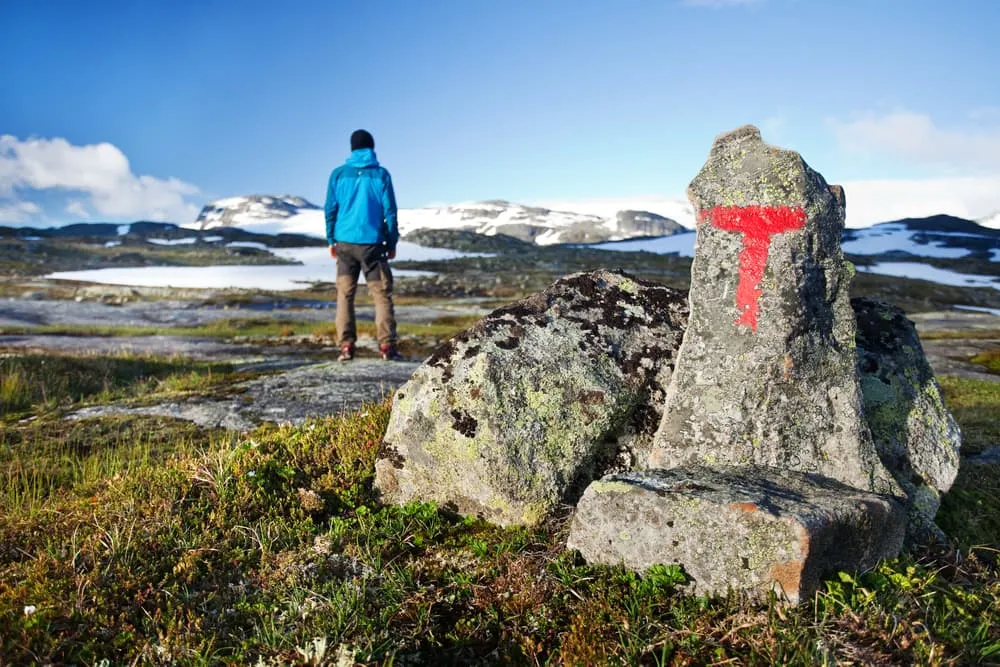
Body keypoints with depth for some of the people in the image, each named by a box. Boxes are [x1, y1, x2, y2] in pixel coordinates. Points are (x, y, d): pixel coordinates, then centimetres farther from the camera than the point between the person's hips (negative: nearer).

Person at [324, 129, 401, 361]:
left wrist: (331, 240, 12)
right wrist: (392, 243, 7)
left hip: (345, 242, 2)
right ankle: (387, 346, -5)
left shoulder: (338, 174, 4)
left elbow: (330, 210, 4)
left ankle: (346, 346, 2)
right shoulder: (381, 174, 0)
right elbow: (390, 211, 0)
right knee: (382, 295, 3)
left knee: (345, 296, 8)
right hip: (372, 243, -1)